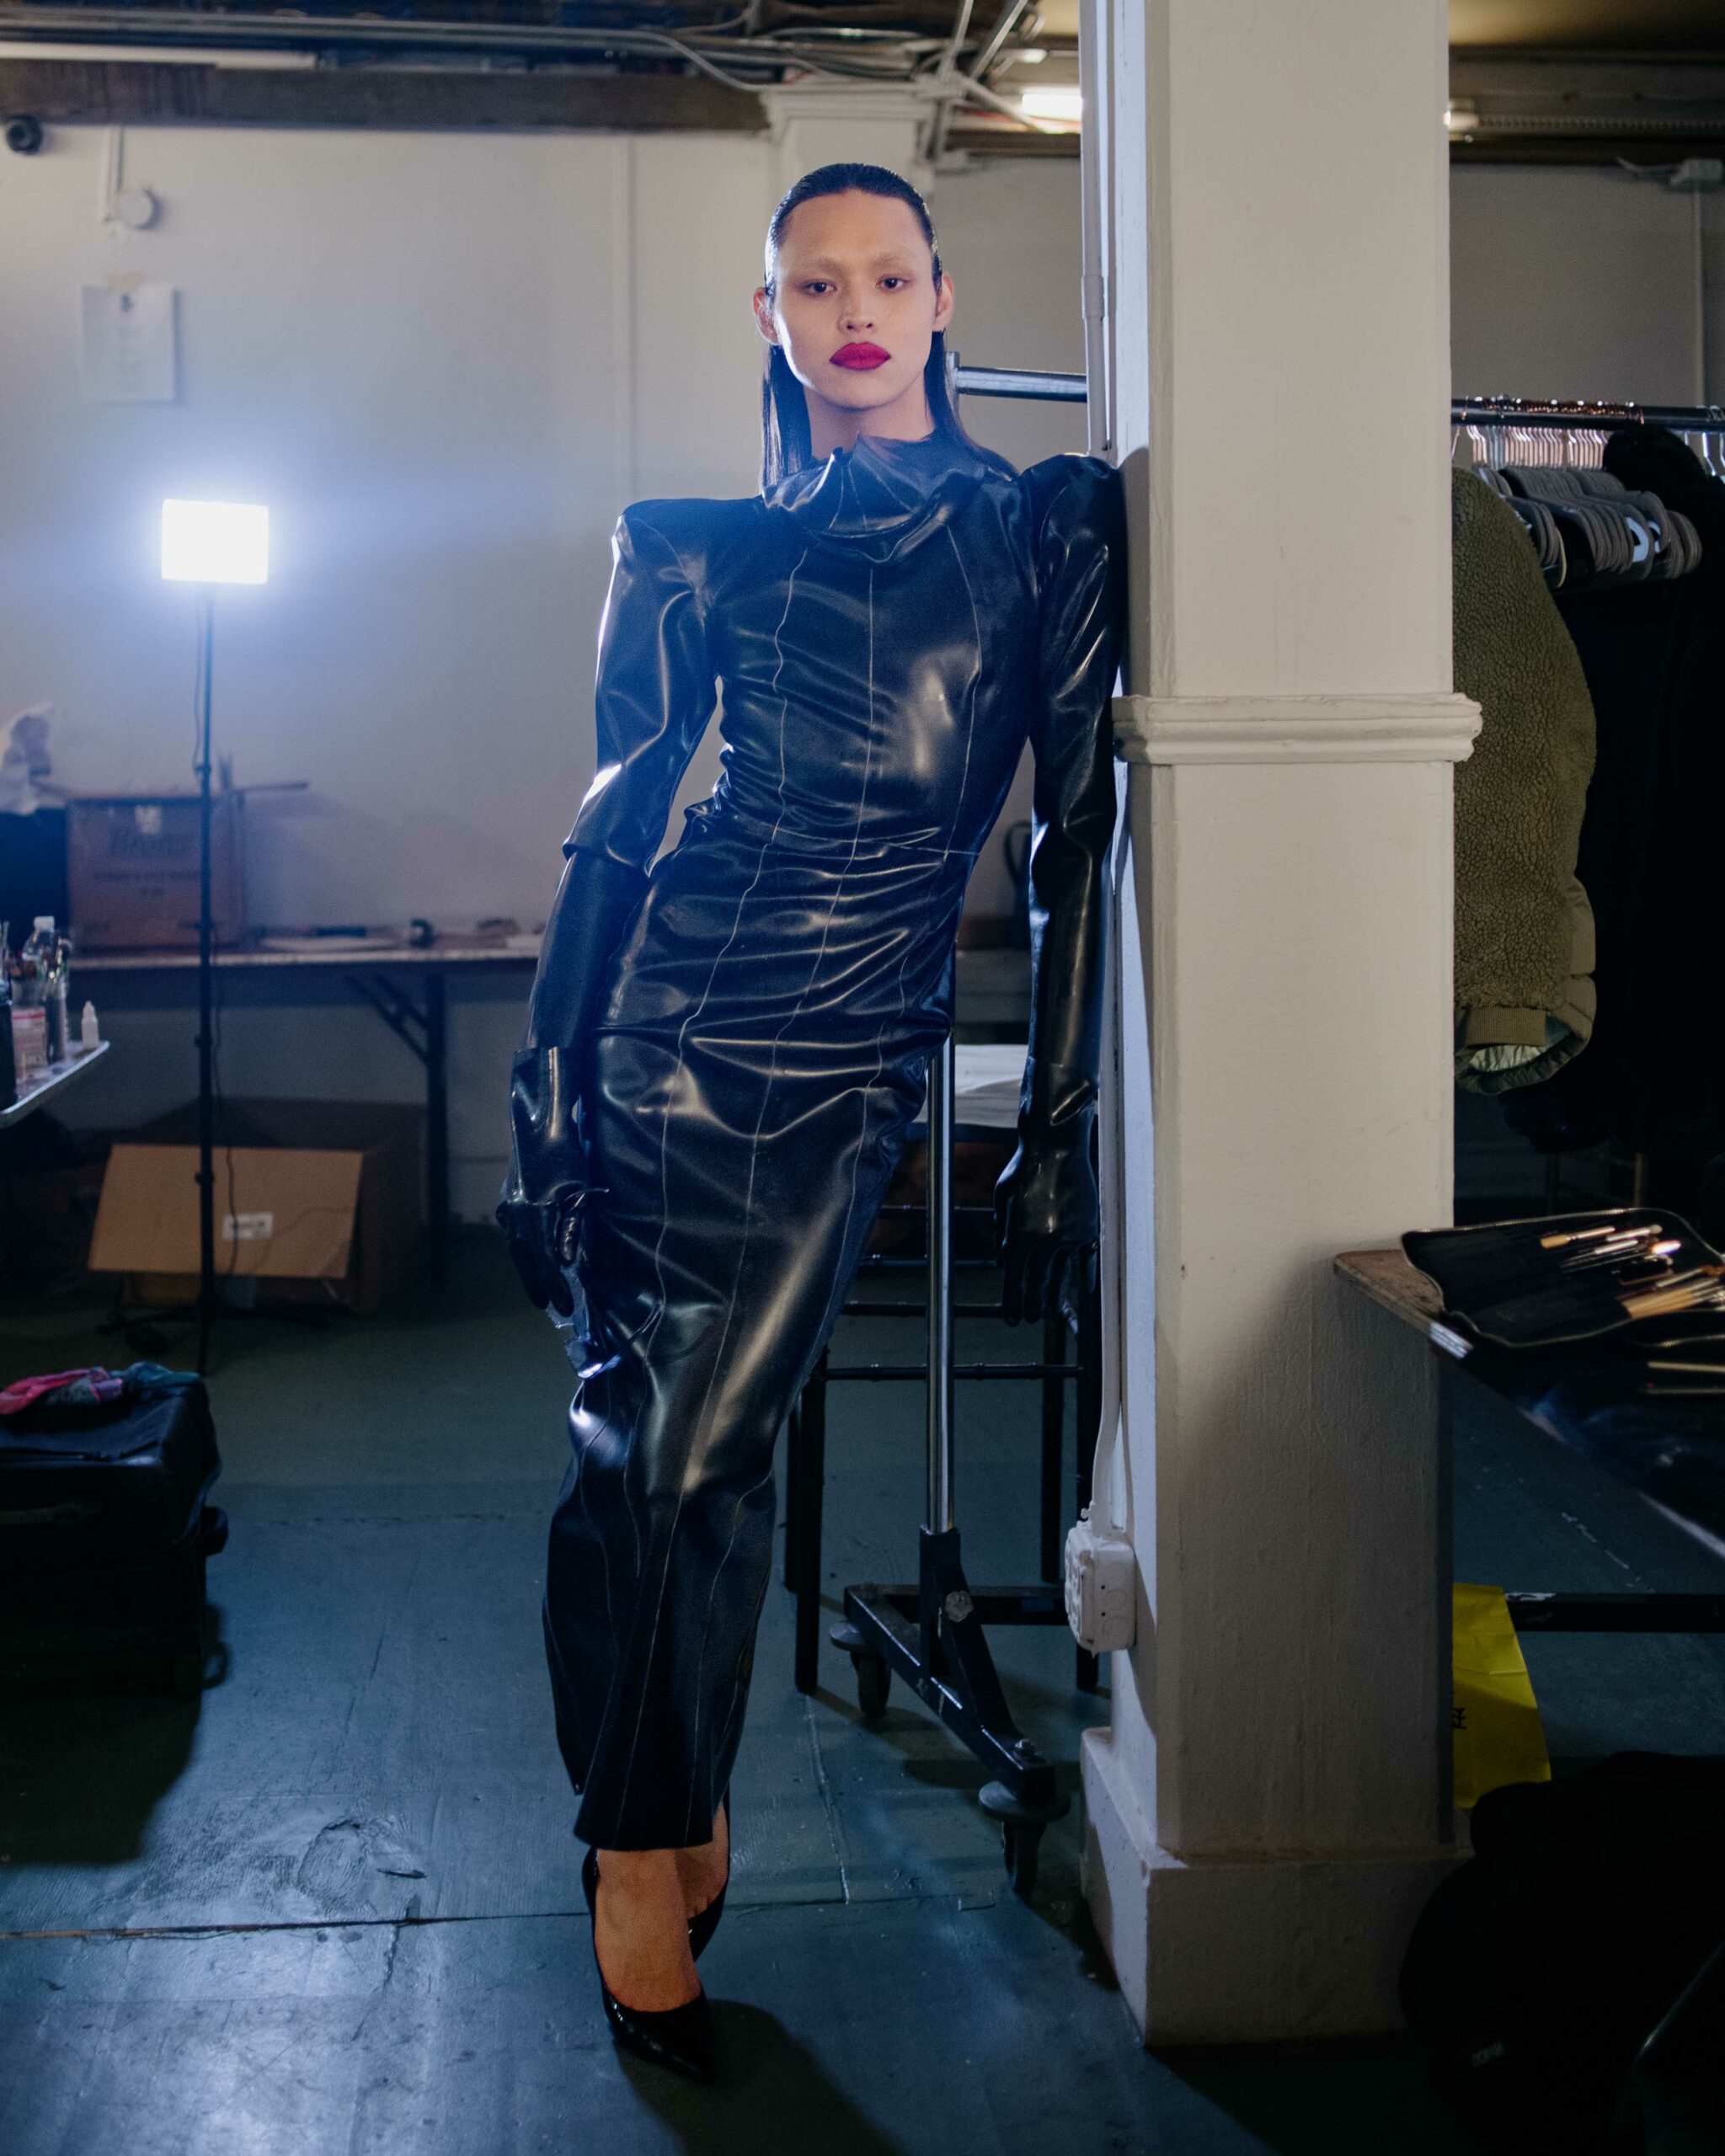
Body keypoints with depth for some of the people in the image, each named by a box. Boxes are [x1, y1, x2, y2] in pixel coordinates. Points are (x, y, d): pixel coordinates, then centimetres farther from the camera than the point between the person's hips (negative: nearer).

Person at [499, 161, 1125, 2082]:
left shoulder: (1047, 529, 5)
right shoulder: (705, 547, 9)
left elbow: (1078, 829, 2)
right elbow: (617, 823, 8)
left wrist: (1060, 1129, -2)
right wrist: (544, 1106, 3)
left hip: (857, 1047, -1)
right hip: (668, 1009, 2)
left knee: (695, 1452, -5)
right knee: (650, 1442, 1)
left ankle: (651, 1834, 18)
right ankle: (667, 1831, 20)